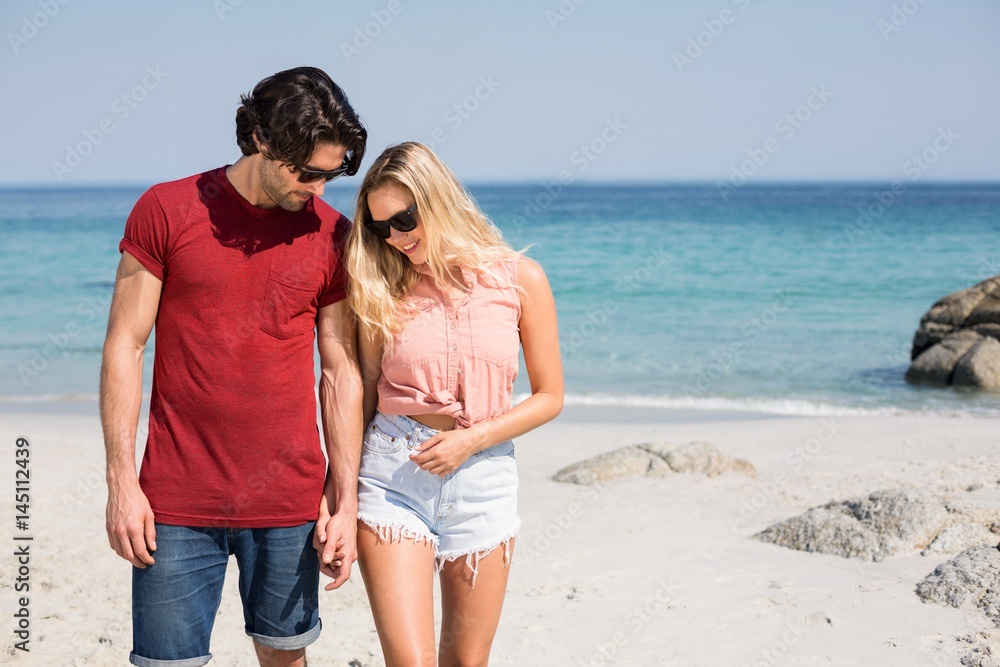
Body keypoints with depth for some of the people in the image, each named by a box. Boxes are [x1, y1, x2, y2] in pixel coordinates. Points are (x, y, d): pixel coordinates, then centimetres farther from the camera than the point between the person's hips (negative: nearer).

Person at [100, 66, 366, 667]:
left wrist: (346, 502, 2)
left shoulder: (332, 235, 2)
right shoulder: (165, 211, -4)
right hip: (177, 503, -1)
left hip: (289, 502, 2)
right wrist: (122, 480, -7)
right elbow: (124, 348, -2)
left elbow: (342, 375, 5)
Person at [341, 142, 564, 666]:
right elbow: (361, 397, 4)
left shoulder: (520, 279, -2)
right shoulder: (384, 290, 1)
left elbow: (549, 396, 2)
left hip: (483, 475, 1)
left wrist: (471, 438, -11)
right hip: (392, 473, 0)